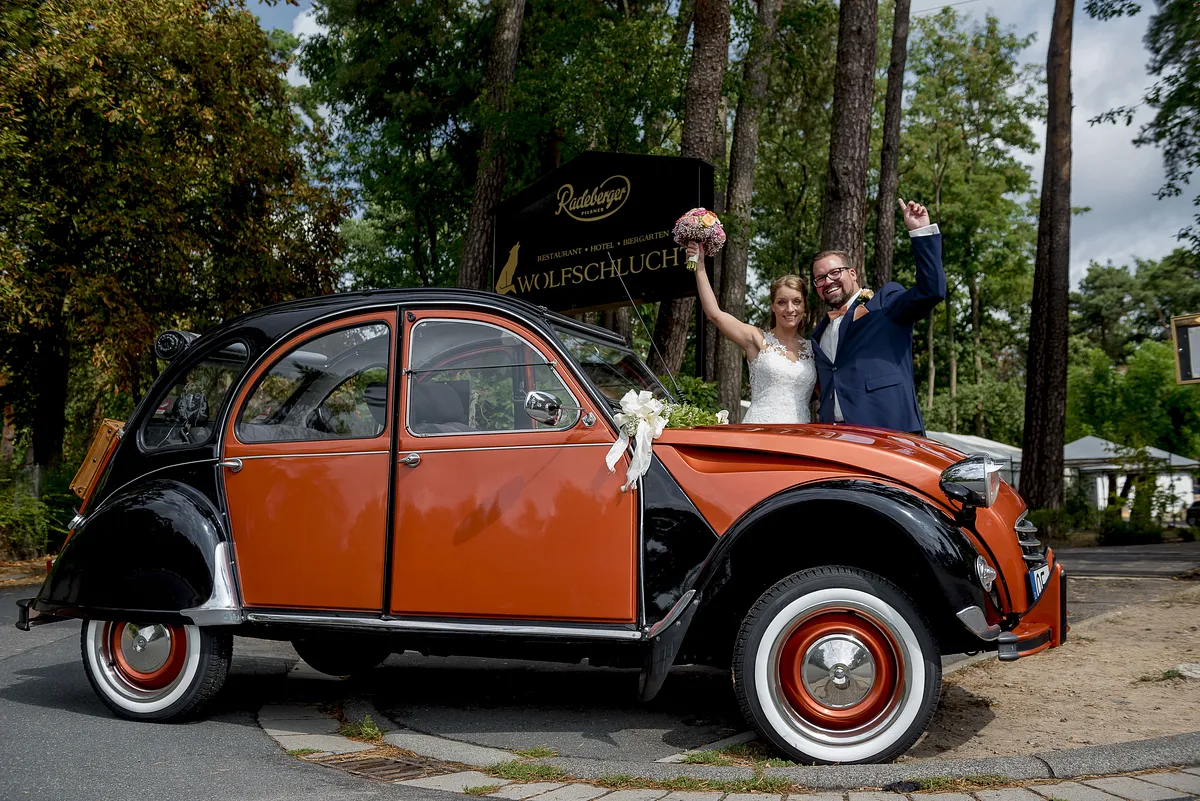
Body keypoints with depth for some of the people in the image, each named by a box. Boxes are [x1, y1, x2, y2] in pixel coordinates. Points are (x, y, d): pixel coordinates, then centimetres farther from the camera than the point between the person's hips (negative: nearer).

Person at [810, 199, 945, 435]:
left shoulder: (885, 301, 9)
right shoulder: (819, 333, 27)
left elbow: (931, 290, -8)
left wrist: (922, 232, -11)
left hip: (889, 428, -5)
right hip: (835, 438, 5)